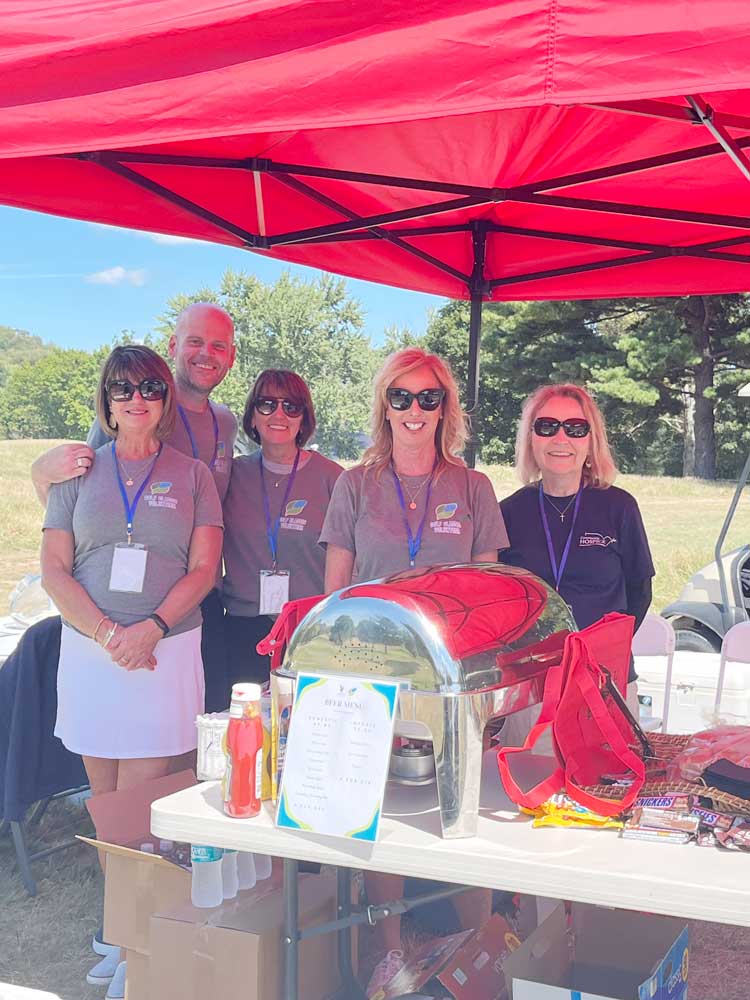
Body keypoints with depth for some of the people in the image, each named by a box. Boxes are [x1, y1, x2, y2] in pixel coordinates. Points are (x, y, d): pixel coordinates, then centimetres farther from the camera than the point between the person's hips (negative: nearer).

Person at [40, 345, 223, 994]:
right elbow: (54, 568, 4)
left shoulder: (191, 475, 7)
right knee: (104, 801, 6)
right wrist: (107, 634, -9)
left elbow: (204, 568, 1)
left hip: (166, 651, -2)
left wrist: (151, 629, -13)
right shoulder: (80, 473, 9)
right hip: (90, 650, 2)